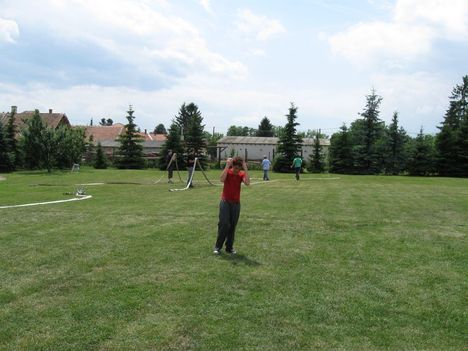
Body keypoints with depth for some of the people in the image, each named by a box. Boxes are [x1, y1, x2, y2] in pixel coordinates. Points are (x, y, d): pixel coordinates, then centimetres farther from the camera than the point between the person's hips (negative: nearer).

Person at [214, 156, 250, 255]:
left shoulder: (242, 174, -1)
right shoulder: (227, 172, -6)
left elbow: (247, 183, -21)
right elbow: (222, 179, -28)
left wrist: (245, 168, -21)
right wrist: (227, 165, -27)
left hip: (236, 203, 3)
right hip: (225, 202, -3)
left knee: (232, 226, 6)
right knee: (223, 224, -8)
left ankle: (229, 247, 17)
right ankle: (218, 247, 5)